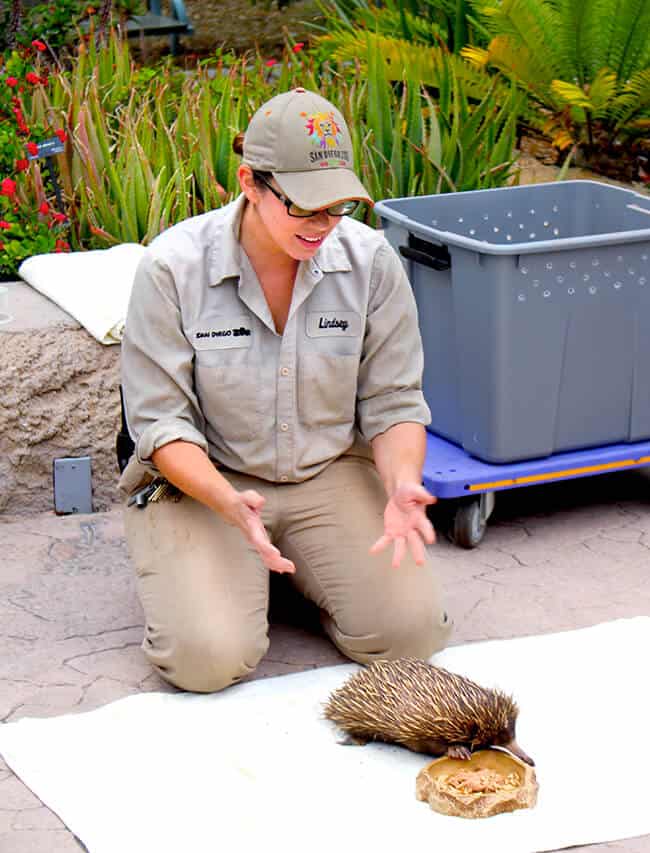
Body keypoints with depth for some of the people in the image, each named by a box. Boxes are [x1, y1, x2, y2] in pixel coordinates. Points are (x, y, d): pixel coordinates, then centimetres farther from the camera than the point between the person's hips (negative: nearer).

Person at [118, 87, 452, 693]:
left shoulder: (369, 260, -9)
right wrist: (230, 504, -31)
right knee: (207, 658, -24)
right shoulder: (171, 267, -16)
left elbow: (393, 404, -2)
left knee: (411, 632, -17)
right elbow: (160, 421, -14)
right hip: (204, 481, -2)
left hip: (333, 473, 2)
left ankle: (299, 567, 14)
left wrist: (402, 486, -23)